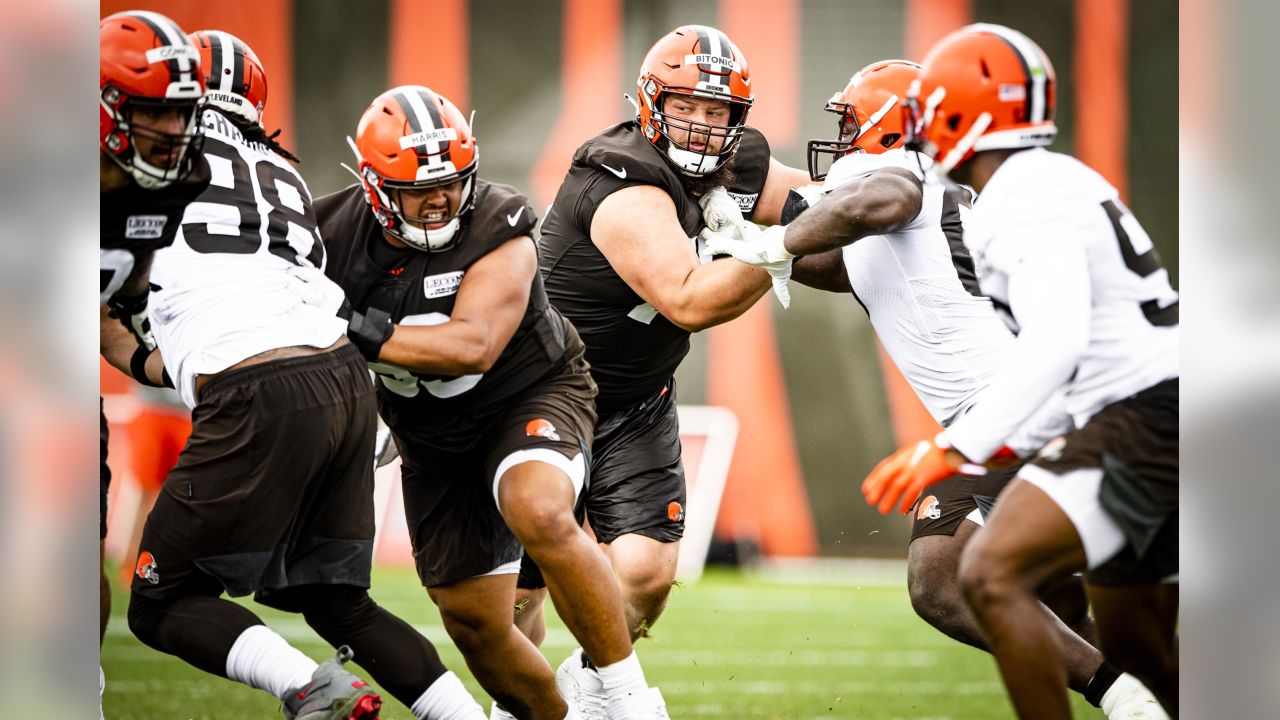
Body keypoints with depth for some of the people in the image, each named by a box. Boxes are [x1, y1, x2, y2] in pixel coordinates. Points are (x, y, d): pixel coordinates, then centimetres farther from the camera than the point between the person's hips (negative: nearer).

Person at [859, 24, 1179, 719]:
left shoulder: (1025, 199, -14)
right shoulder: (1061, 181, 17)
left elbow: (1055, 342, -27)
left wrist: (956, 447, -32)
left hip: (1141, 421, -11)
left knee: (991, 575, -20)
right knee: (1133, 644, 20)